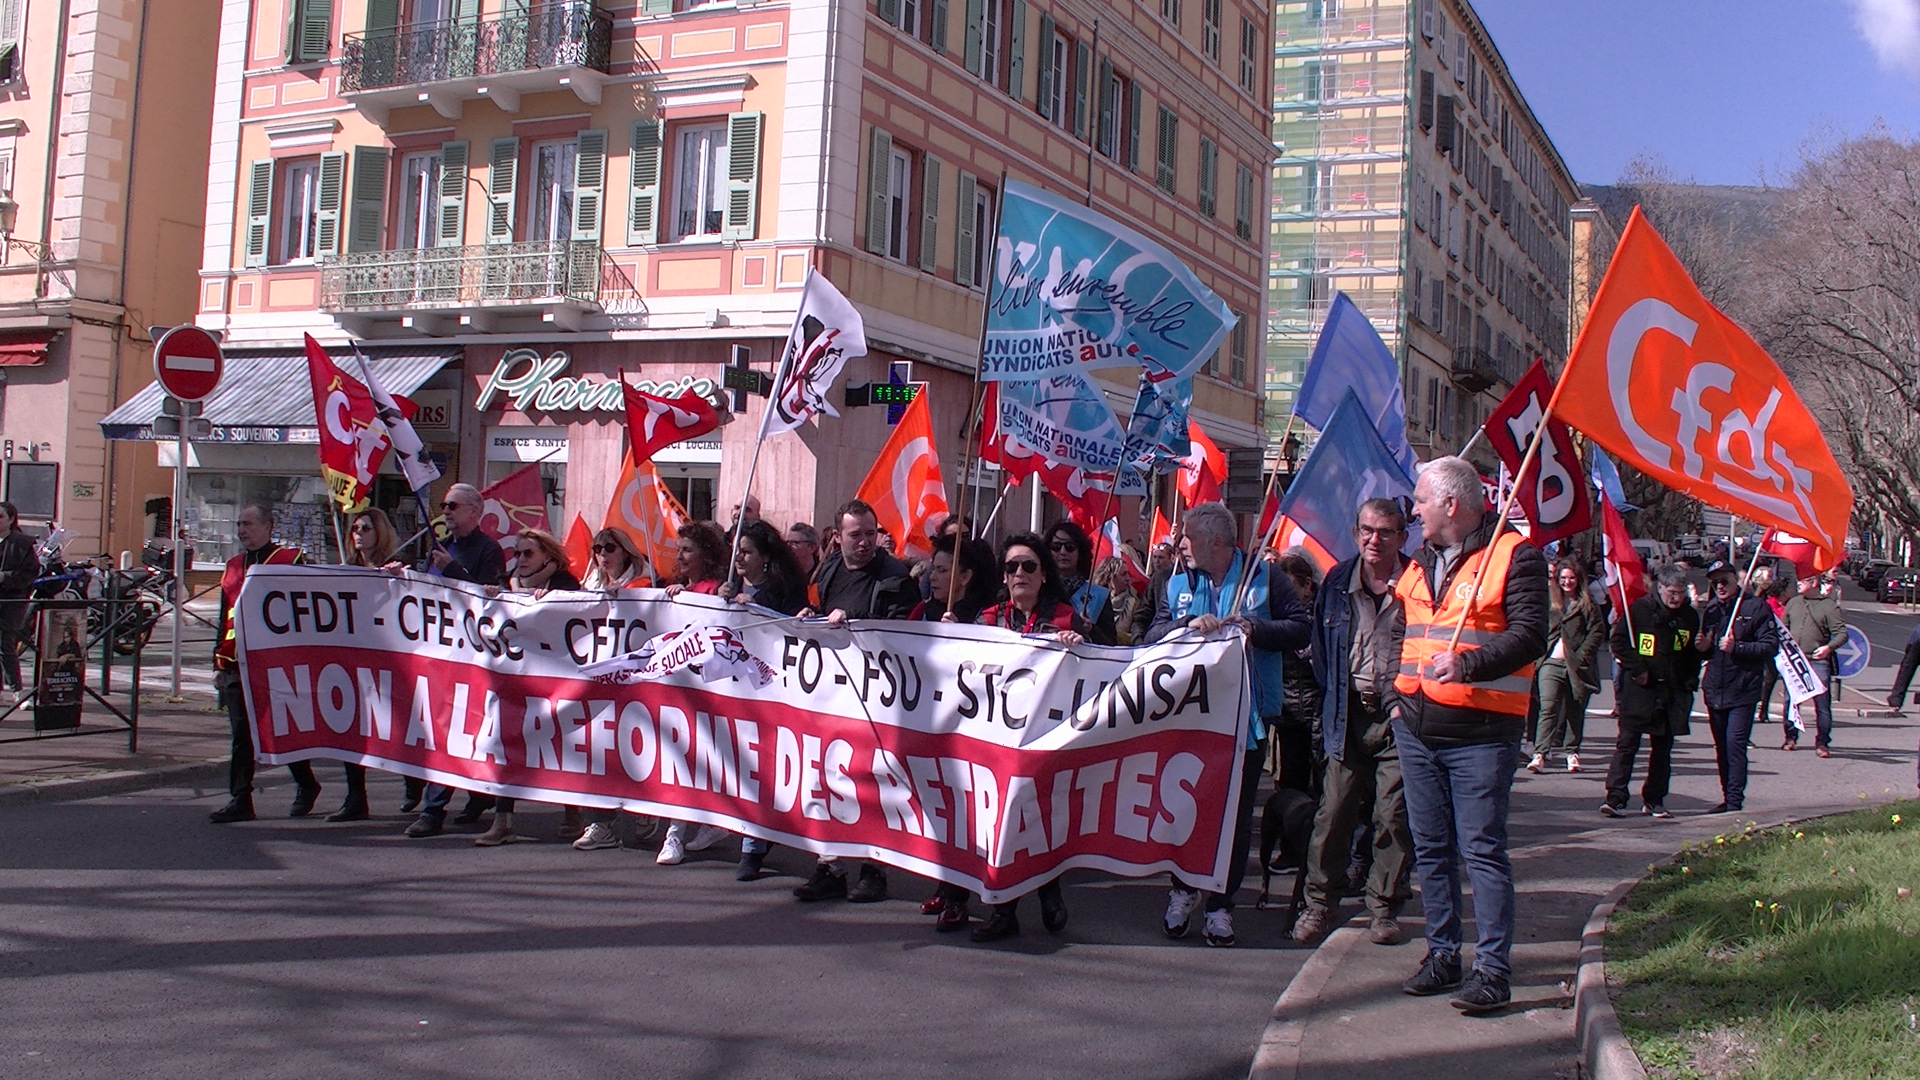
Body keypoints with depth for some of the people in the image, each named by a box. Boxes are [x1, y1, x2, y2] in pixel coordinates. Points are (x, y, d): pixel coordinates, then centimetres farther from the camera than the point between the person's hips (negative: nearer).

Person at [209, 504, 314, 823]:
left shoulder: (289, 561, -2)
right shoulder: (233, 567, 17)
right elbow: (224, 619, 20)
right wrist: (219, 663, 16)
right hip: (237, 666, 5)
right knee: (242, 734, 3)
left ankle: (306, 785, 23)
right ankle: (240, 800, 5)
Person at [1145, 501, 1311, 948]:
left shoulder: (1264, 577, 1)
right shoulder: (1177, 584, 9)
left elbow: (1302, 628, -2)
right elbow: (1153, 635, -1)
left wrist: (1254, 628, -16)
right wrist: (1189, 624, -19)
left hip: (1246, 714, -2)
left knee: (1236, 813, 4)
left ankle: (1221, 904, 14)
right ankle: (1183, 890, 26)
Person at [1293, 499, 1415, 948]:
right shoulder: (1336, 583, 5)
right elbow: (1321, 649, 15)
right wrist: (1333, 699, 10)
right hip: (1349, 718, 2)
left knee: (1394, 817, 2)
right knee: (1333, 813, 3)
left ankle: (1383, 910, 14)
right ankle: (1318, 903, 15)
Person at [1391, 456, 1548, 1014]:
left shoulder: (1514, 555, -7)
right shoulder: (1420, 563, 16)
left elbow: (1529, 636, -17)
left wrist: (1467, 663, -30)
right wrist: (1396, 696, 16)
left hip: (1479, 734, -7)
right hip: (1416, 730, 7)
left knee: (1482, 850, -5)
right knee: (1431, 849, 12)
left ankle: (1493, 970, 0)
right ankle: (1443, 956, 22)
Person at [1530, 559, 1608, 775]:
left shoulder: (1588, 604, 5)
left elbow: (1597, 633, -2)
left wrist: (1581, 656, -10)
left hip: (1577, 666, -1)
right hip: (1551, 663, 1)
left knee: (1575, 712, 8)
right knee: (1548, 708, -11)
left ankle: (1572, 753, 20)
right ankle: (1540, 753, -15)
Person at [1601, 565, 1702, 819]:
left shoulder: (1690, 616, 9)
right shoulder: (1640, 609, -5)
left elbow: (1693, 654, 19)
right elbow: (1619, 641, -4)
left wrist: (1691, 681, 7)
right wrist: (1637, 669, -11)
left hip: (1673, 693, 5)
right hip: (1639, 689, -4)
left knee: (1662, 748, 10)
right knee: (1627, 743, -7)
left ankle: (1654, 799, 18)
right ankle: (1615, 798, -9)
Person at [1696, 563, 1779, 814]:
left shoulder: (1755, 607, -5)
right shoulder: (1710, 609, 14)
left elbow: (1771, 646, -10)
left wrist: (1737, 648, -20)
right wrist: (1703, 647, 3)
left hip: (1743, 690, -6)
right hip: (1715, 690, 6)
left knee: (1735, 744, -12)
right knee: (1721, 747, 11)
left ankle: (1735, 802, -10)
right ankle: (1728, 799, 19)